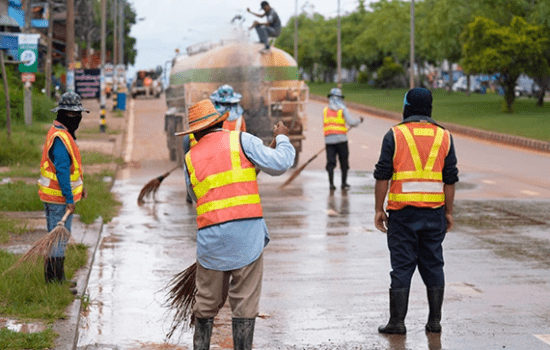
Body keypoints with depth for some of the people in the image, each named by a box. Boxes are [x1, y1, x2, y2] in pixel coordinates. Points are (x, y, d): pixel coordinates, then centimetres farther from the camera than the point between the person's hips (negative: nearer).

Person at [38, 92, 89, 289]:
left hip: (59, 196, 11)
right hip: (59, 198, -11)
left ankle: (58, 278, 26)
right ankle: (54, 280, 0)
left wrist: (80, 186, 26)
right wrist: (69, 199, -26)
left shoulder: (65, 134, 14)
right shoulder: (59, 138, -20)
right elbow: (62, 170, -25)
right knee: (59, 237, -5)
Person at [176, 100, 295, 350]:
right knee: (244, 303, 3)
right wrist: (283, 139, 17)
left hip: (211, 236, 3)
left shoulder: (191, 158, 10)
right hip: (246, 235, -3)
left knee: (207, 301, 15)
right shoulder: (241, 140, 1)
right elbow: (279, 164, -2)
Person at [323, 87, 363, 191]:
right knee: (344, 162, 7)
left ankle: (331, 183, -5)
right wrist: (359, 120, 12)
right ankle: (344, 183, 9)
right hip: (341, 139, -3)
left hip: (329, 139, 3)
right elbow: (351, 122, -7)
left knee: (330, 162, 3)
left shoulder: (325, 110, 10)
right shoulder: (342, 110, -2)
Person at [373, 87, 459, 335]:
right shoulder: (444, 137, 5)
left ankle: (397, 322, 3)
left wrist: (379, 209, 0)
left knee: (402, 266, 1)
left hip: (402, 212, -2)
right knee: (433, 265, 11)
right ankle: (434, 321, 13)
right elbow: (450, 179, 4)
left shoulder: (394, 135, -3)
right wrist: (449, 212, 10)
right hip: (434, 212, 2)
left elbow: (383, 176, -6)